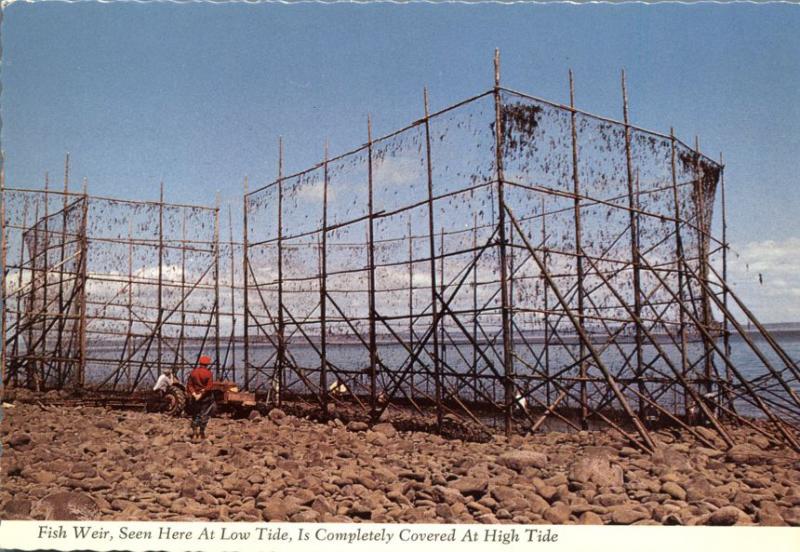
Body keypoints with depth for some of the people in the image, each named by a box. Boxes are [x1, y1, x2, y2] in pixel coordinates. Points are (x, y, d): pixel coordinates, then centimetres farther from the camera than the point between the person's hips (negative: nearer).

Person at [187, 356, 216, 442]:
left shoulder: (193, 372, 0)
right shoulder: (208, 373, -12)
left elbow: (189, 385, -5)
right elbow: (208, 387, -19)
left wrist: (194, 394, -11)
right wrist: (201, 394, -15)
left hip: (194, 397, 3)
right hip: (206, 397, -3)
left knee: (195, 415, 14)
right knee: (204, 415, 8)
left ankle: (194, 435, 8)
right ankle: (201, 434, 11)